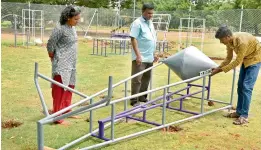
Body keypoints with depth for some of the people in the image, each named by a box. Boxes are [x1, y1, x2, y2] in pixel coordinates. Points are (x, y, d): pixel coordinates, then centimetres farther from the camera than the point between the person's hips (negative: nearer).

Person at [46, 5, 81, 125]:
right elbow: (50, 45, -13)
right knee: (60, 90, -6)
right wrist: (53, 57, 1)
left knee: (69, 88, 16)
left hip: (71, 64, 9)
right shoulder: (60, 29, -17)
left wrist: (72, 63, 14)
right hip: (62, 65, -9)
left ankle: (66, 111, 29)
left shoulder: (73, 28, 9)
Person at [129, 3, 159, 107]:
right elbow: (133, 39, -16)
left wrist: (153, 54, 20)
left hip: (149, 57, 8)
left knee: (146, 78, 14)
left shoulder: (150, 23, 15)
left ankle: (142, 97, 26)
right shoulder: (137, 23, -10)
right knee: (137, 79, -5)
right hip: (140, 57, -8)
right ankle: (134, 100, 0)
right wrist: (138, 55, -22)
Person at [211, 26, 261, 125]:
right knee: (240, 85, 7)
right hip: (245, 59, 8)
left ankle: (244, 116, -11)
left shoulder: (242, 41, -36)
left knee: (246, 87, -14)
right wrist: (218, 68, -9)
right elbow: (229, 58, 2)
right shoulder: (229, 42, -11)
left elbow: (237, 61, -29)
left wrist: (221, 70, -27)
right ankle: (239, 111, 16)